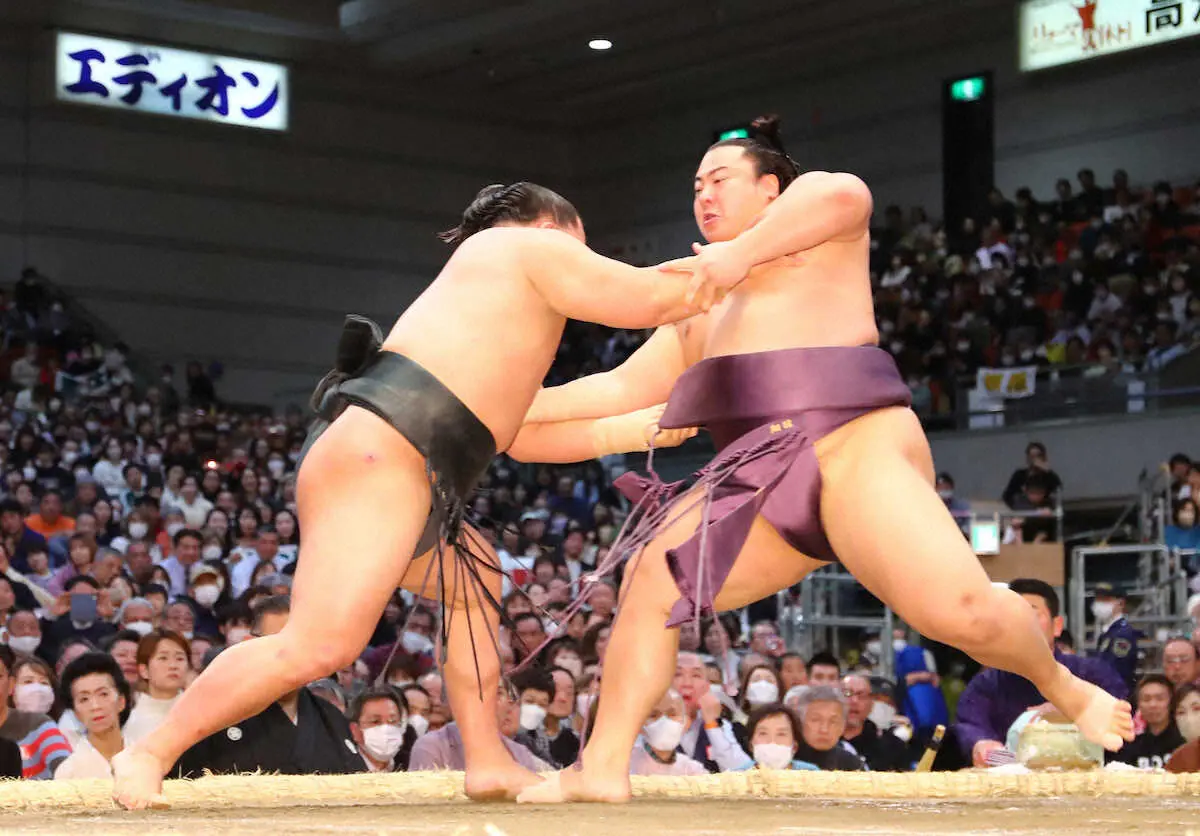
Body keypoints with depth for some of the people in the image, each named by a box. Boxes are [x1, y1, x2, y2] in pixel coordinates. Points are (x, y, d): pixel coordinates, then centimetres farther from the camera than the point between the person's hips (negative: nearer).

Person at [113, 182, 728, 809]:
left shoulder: (491, 315, 36)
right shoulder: (524, 246, 11)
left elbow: (523, 434, 37)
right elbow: (650, 300, 7)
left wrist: (641, 430, 41)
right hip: (377, 455, -11)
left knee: (475, 582, 27)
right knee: (321, 645, -21)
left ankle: (488, 763, 20)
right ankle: (150, 754, -14)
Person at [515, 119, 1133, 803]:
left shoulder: (803, 202, 12)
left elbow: (845, 195, -14)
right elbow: (622, 388, 29)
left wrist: (743, 252, -14)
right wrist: (527, 407, 19)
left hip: (854, 445, -7)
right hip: (765, 481, 8)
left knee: (960, 608, -26)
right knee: (650, 575, -9)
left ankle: (1065, 689, 2)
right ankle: (604, 766, -6)